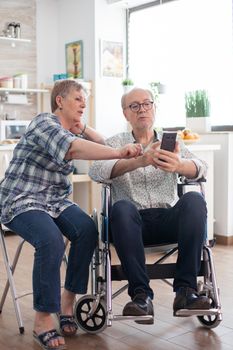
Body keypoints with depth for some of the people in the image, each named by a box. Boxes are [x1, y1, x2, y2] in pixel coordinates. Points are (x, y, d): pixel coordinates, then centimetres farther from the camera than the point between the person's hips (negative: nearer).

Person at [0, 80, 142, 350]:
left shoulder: (71, 131, 13)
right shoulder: (44, 123, -15)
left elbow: (102, 144, 17)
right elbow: (72, 148, -34)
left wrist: (80, 126, 4)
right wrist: (119, 152, -41)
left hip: (55, 201, 7)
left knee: (87, 230, -21)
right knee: (51, 240, -34)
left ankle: (68, 299, -6)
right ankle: (42, 320, -21)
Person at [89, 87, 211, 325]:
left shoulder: (171, 143, 17)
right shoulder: (114, 144, 12)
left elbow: (200, 168, -4)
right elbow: (96, 171, -11)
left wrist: (179, 165, -29)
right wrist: (139, 161, -28)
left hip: (169, 219, 2)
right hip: (133, 223, -1)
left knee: (194, 200, -28)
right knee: (121, 207, -33)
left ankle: (185, 290, -28)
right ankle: (141, 295, -30)